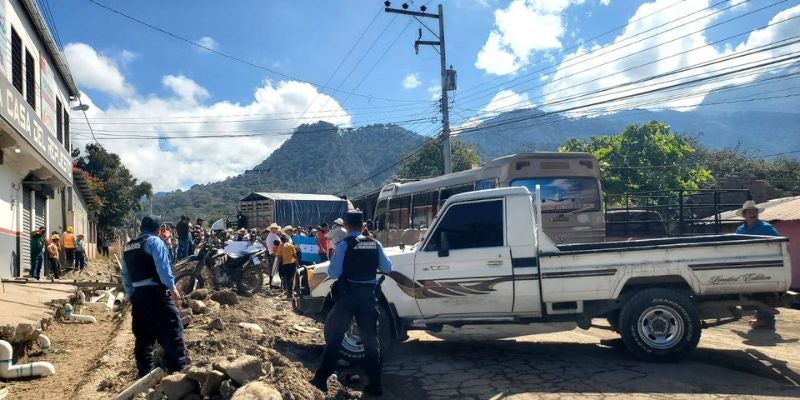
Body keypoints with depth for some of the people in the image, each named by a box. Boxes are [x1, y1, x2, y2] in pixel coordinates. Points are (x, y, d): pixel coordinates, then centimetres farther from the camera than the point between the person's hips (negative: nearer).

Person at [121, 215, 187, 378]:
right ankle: (177, 370, -3)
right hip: (156, 293, -8)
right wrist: (172, 287, -15)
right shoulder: (154, 241, -6)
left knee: (143, 336, 12)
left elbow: (126, 276, 18)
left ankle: (145, 375, 17)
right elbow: (162, 266, -17)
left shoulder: (127, 247, 17)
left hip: (137, 295, 8)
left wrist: (131, 295, 22)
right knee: (171, 331, -3)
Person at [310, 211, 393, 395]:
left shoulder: (344, 245, -9)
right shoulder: (375, 244, 2)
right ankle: (375, 384, 13)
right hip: (368, 294, 3)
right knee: (370, 338, 10)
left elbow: (333, 273, -13)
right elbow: (387, 268, 5)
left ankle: (322, 378, 10)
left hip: (348, 295, -3)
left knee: (334, 335, 8)